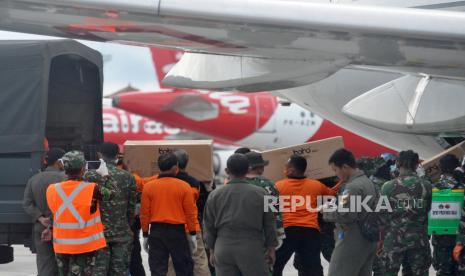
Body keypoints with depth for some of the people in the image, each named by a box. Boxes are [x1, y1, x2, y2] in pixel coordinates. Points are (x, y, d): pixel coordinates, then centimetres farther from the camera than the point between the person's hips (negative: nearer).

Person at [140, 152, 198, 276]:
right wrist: (192, 234, 6)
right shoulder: (184, 186, -6)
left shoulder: (148, 186, -3)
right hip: (178, 231, -1)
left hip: (156, 231, 1)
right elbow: (190, 212, -4)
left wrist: (145, 235, 9)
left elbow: (144, 213, 0)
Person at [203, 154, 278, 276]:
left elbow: (209, 226, 9)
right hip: (252, 249, -2)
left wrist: (212, 250, 17)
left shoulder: (215, 195, 3)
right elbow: (269, 223, 4)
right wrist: (271, 249, 13)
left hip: (223, 250, 2)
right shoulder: (260, 194, -1)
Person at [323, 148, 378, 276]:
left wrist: (326, 212, -9)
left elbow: (345, 215, -26)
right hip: (368, 239, 10)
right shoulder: (367, 181, 14)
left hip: (351, 242, -10)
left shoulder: (353, 187, -18)